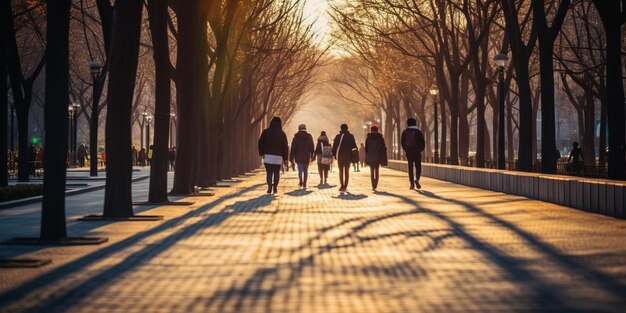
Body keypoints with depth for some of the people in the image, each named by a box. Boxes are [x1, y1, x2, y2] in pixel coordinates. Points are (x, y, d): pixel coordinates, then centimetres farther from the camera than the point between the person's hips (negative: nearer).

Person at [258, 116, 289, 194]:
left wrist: (261, 153, 8)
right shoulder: (282, 133, 2)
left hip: (268, 156, 0)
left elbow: (261, 143, 0)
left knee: (269, 173, 1)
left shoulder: (266, 132, 2)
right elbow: (285, 146, 2)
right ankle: (275, 187, 3)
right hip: (278, 157, 0)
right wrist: (285, 158, 6)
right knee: (277, 173, 10)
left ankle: (269, 187, -13)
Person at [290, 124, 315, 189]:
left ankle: (301, 182, -15)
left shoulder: (296, 137, -2)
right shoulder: (309, 137, 2)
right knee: (305, 170, 9)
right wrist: (312, 156, 13)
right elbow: (312, 147, 6)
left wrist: (291, 158, 2)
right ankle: (304, 184, 7)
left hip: (299, 157, -1)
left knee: (300, 170, 4)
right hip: (306, 157, 1)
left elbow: (293, 148, -2)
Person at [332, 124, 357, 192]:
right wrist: (353, 156, 9)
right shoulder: (351, 136, -1)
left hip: (340, 156, -1)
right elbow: (354, 147, 0)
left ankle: (342, 186, -6)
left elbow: (334, 147, -3)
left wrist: (334, 154, 5)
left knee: (341, 171, 4)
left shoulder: (338, 136, -3)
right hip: (348, 156, 1)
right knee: (347, 171, 7)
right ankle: (345, 187, 2)